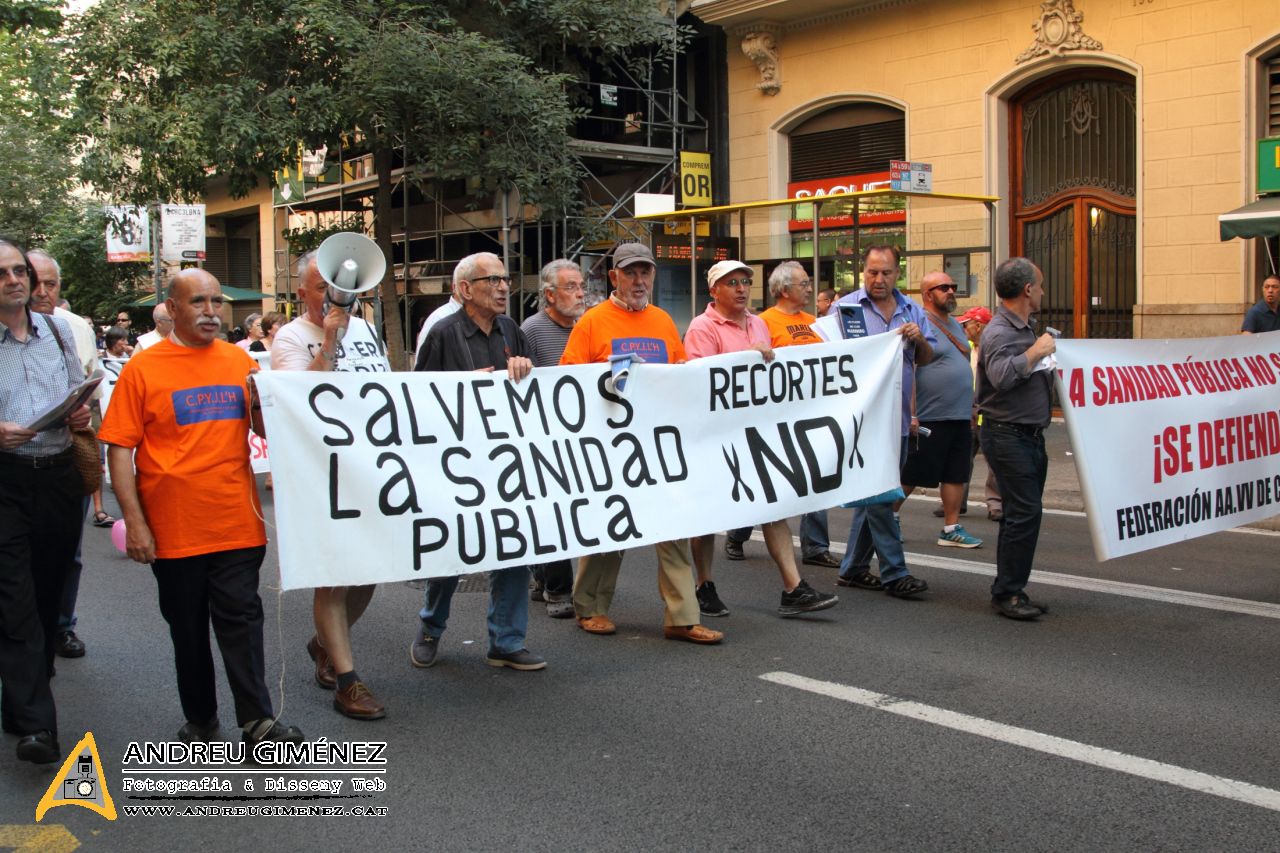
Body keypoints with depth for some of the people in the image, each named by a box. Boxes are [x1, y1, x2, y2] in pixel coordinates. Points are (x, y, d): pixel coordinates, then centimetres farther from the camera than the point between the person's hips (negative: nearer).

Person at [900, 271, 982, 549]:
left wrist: (971, 407, 20)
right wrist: (909, 414, -21)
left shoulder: (955, 325, 17)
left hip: (960, 418, 8)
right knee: (909, 477, -1)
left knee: (956, 475, 9)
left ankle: (951, 529, 17)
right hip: (929, 419, -8)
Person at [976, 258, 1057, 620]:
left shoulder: (1025, 329, 17)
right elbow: (1001, 375, -33)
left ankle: (1009, 591, 19)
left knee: (1022, 513, 11)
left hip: (1029, 435, 10)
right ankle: (1008, 593, -5)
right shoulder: (999, 332, -15)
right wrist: (1036, 351, -24)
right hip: (1008, 435, -10)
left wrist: (1050, 367, 15)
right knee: (1025, 512, -12)